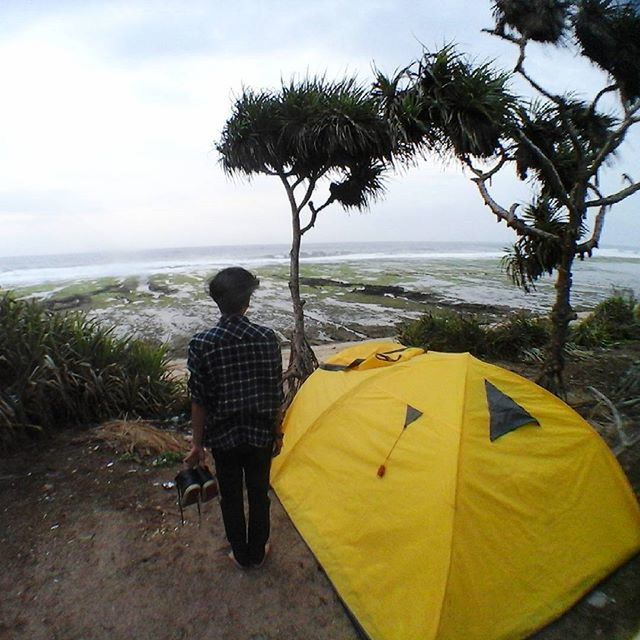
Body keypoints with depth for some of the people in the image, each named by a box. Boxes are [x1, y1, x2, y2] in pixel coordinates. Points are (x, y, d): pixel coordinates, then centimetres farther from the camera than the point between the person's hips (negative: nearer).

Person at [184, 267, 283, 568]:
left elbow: (199, 401, -10)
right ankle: (257, 553, 40)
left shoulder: (201, 344, -16)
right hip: (260, 433, 1)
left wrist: (198, 443, 3)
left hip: (223, 436, 0)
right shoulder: (267, 338, -14)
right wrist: (277, 433, 8)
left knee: (231, 497, 21)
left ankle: (241, 555, 39)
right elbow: (275, 395, -6)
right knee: (259, 494, 21)